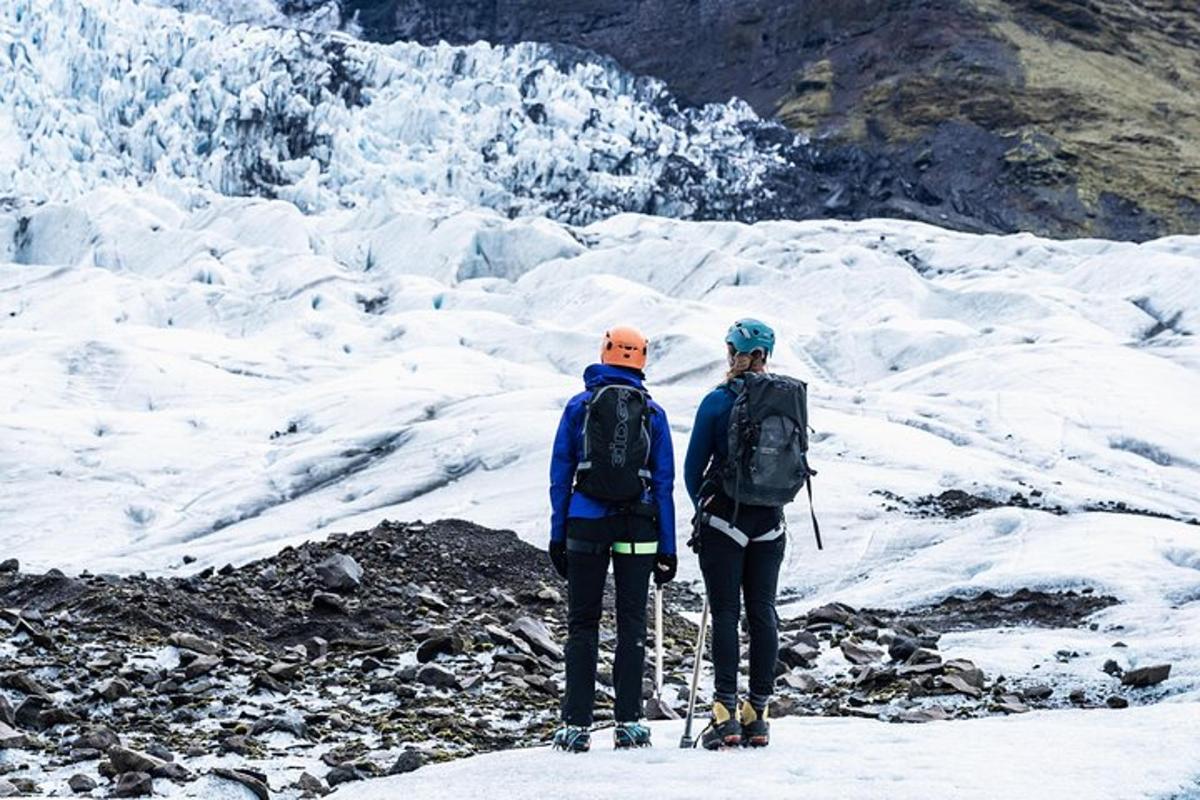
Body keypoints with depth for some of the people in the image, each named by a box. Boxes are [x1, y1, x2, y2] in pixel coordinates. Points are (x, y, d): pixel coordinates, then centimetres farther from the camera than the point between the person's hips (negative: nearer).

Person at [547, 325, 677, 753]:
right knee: (632, 624, 7)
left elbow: (561, 474, 2)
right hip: (638, 529, 0)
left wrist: (557, 536, 5)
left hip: (586, 525, 0)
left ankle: (577, 725, 0)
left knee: (582, 623, 5)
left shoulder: (579, 406, 3)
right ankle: (628, 722, 3)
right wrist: (667, 548, 7)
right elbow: (664, 483, 4)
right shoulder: (653, 413, 4)